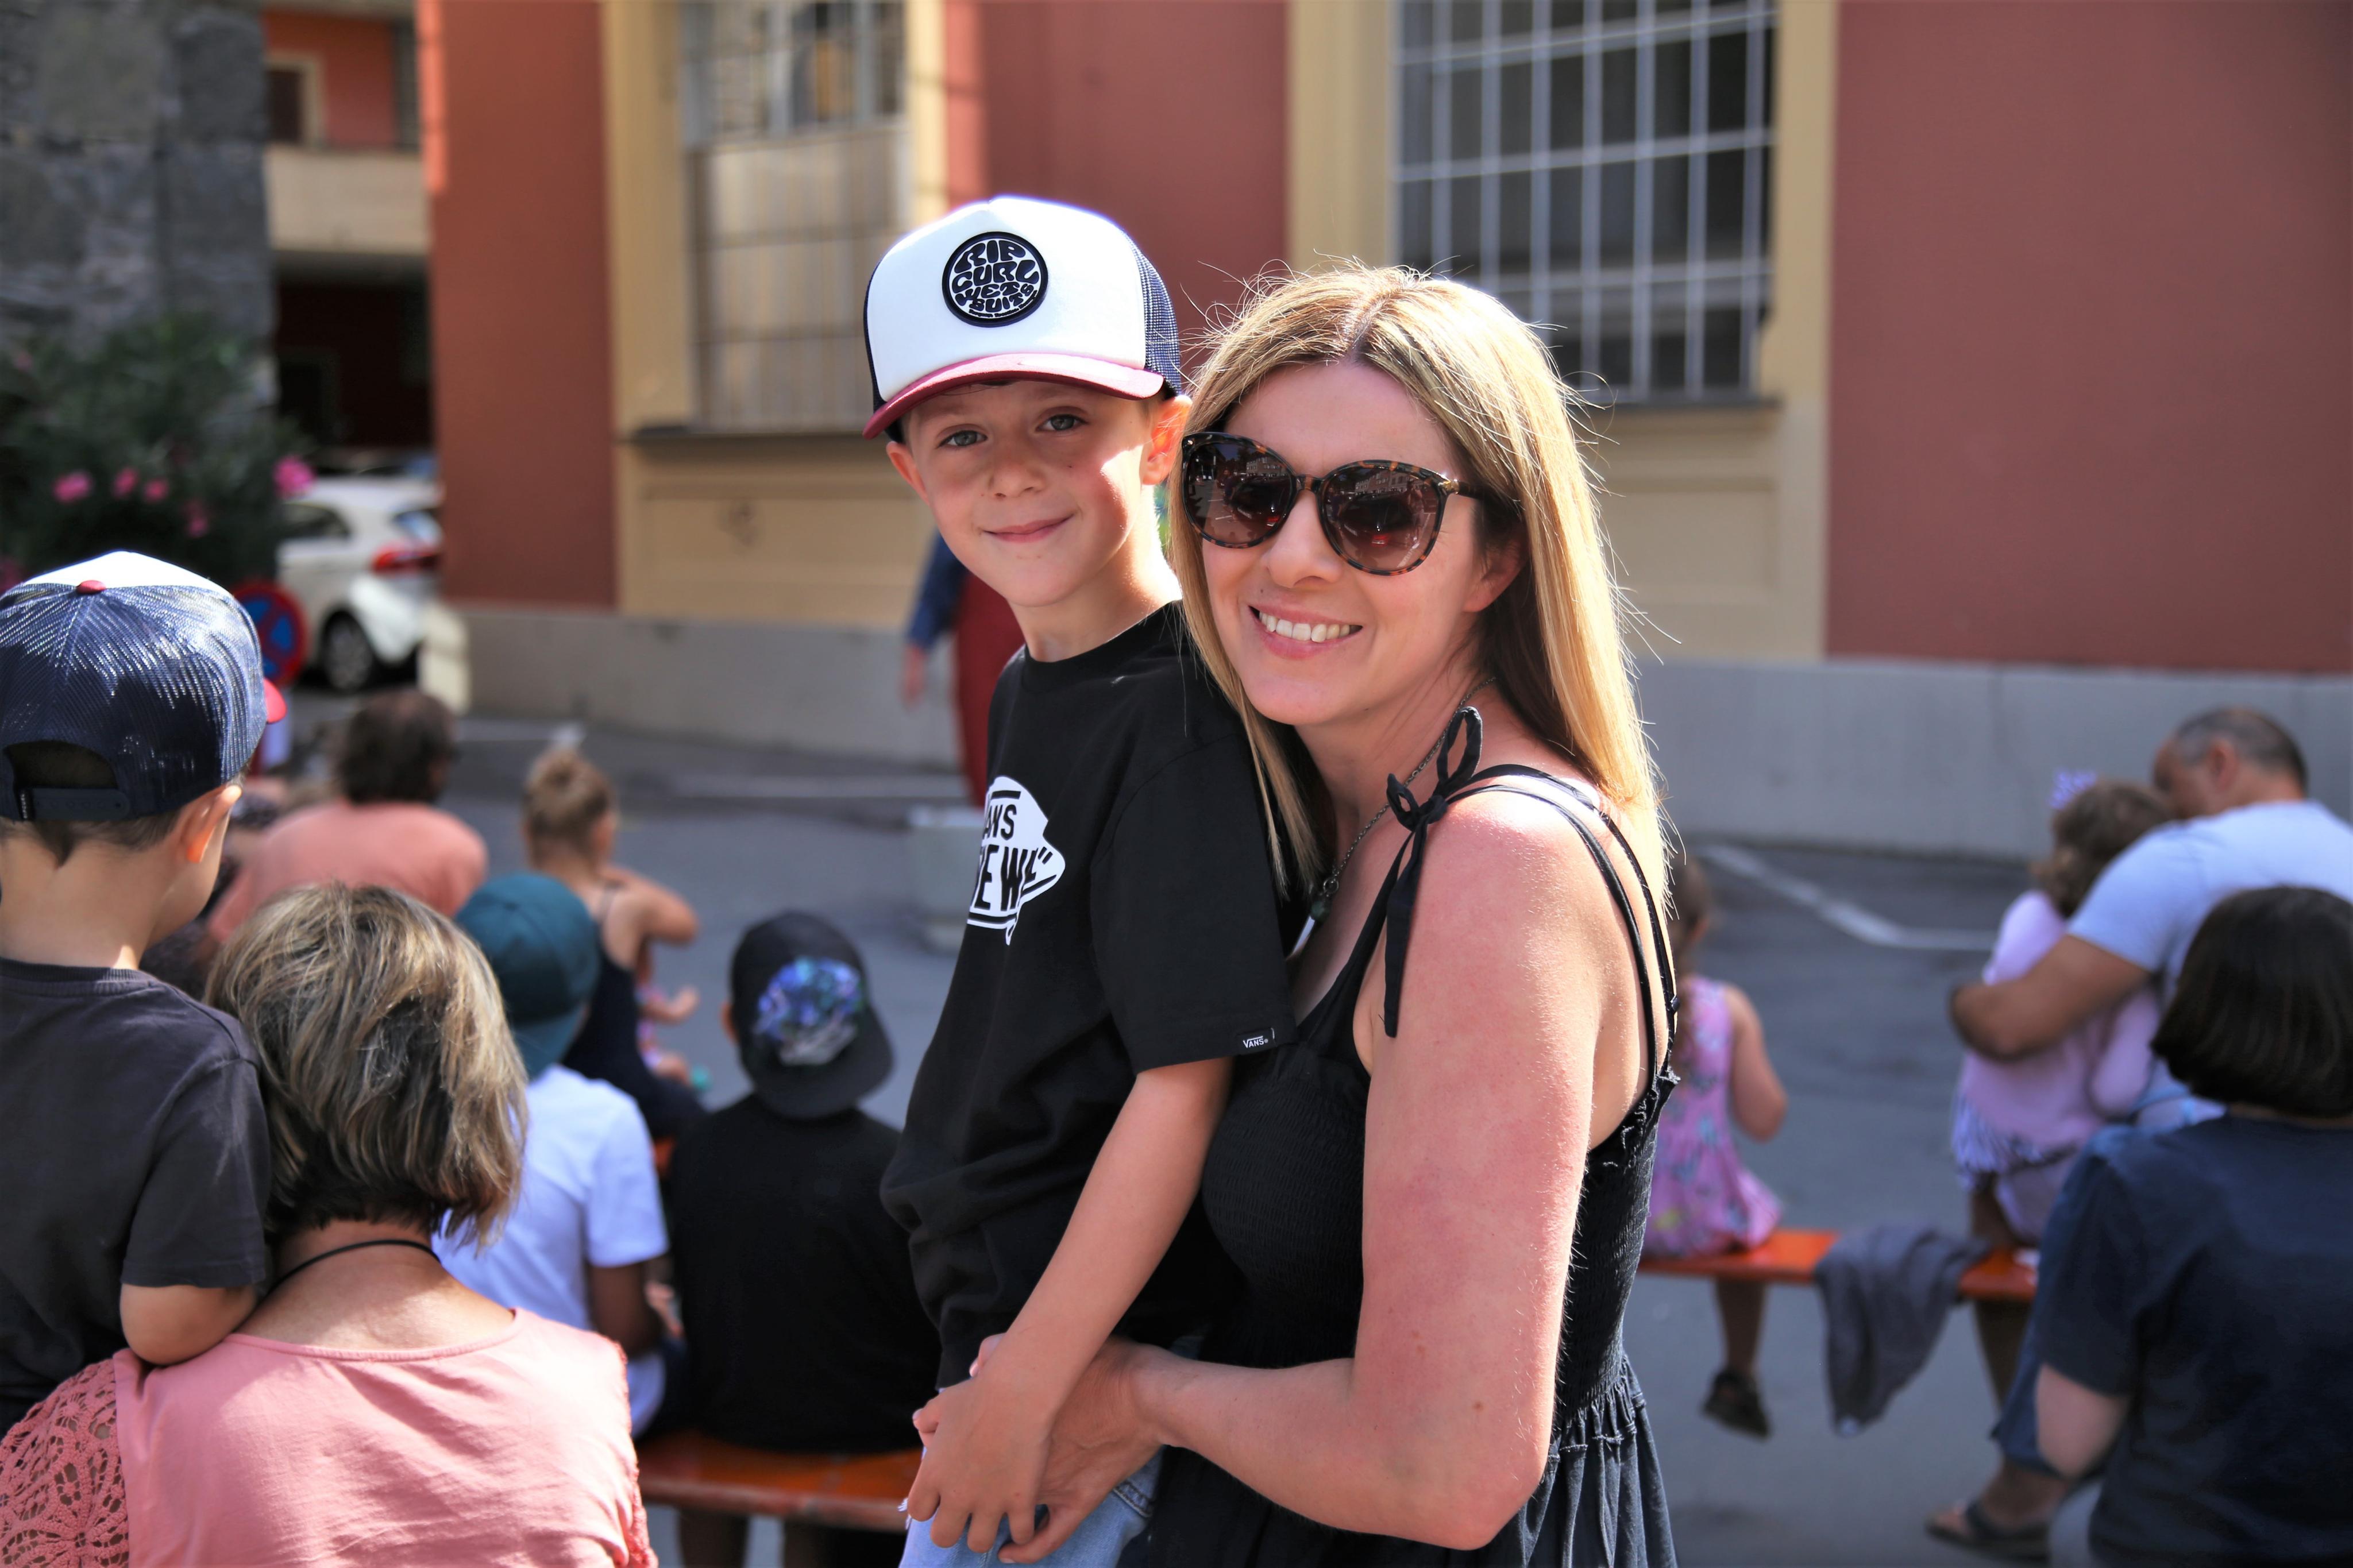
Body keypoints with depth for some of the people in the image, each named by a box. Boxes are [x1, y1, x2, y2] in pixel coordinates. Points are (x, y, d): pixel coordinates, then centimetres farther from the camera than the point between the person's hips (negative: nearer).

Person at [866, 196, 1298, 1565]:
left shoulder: (1179, 715, -20)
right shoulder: (1031, 690, 8)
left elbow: (1186, 1077, -22)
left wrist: (1025, 1387, -19)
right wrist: (988, 1360, 15)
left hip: (1095, 1362, -9)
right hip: (1005, 1311, 9)